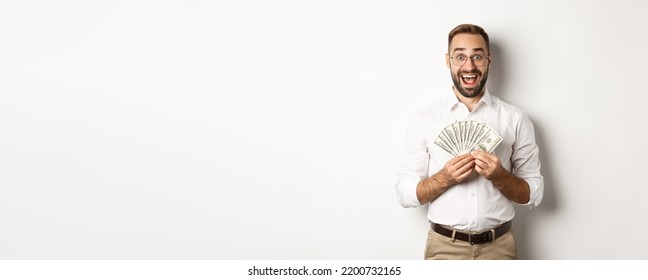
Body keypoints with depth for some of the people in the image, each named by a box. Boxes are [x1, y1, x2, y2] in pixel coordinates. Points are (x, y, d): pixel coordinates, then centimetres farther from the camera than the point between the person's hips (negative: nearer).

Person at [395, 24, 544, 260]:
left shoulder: (516, 119, -1)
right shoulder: (423, 120, -2)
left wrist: (499, 176, -16)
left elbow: (533, 194, 1)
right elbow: (405, 194, -3)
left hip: (498, 247, 1)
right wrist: (445, 178, -18)